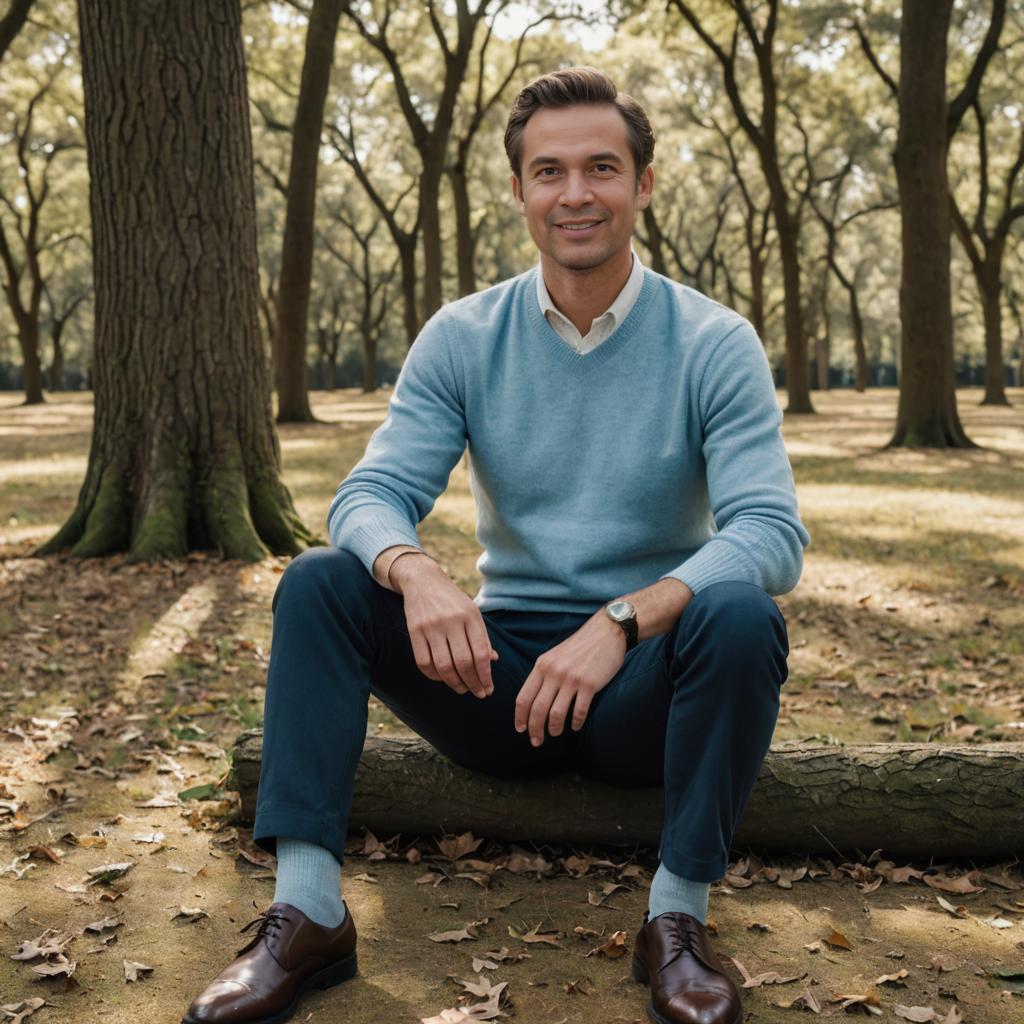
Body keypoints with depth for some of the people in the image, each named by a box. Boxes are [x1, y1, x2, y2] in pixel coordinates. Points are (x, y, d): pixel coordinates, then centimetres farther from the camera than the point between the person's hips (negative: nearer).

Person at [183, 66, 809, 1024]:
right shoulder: (463, 338, 0)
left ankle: (678, 916, -17)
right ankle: (307, 913, -18)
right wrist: (417, 574, -33)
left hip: (647, 690, -2)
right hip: (503, 671, 2)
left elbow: (772, 531, -18)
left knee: (740, 612, -33)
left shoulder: (714, 343, -7)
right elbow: (369, 493, -8)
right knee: (318, 583, -16)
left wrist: (623, 619, -34)